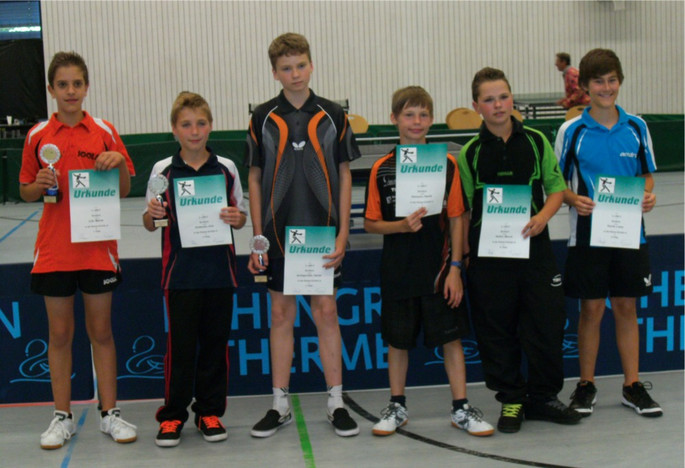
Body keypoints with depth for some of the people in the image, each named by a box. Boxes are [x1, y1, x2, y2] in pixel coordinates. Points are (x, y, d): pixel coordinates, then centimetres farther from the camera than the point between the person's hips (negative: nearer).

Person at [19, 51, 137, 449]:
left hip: (98, 248, 0)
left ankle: (110, 413, 18)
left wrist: (120, 163, -15)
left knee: (101, 330, 7)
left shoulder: (105, 132, 1)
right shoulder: (38, 136, 2)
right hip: (54, 250, 1)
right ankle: (63, 417, 18)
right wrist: (40, 185, -13)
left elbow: (124, 192, 4)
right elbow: (26, 193, 8)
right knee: (60, 333, 7)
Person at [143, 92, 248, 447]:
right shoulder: (163, 171, 1)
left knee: (215, 343, 8)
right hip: (180, 273, -1)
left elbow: (241, 216, 10)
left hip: (219, 270, 1)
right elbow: (150, 225, 6)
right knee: (180, 345, 3)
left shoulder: (226, 169, 4)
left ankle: (210, 412, 21)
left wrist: (236, 219, -12)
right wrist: (151, 214, -16)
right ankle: (172, 415, 15)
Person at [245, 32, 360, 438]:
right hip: (279, 233, 1)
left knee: (326, 312, 2)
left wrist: (342, 233, -5)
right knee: (281, 315, 7)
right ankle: (281, 406, 16)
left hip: (322, 231, -1)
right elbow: (255, 178, 5)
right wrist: (258, 237, 0)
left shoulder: (332, 116, 1)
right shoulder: (263, 119, 2)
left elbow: (344, 175, 3)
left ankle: (336, 402, 13)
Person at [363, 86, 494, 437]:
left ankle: (461, 408, 14)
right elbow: (370, 223, 2)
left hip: (439, 267, 0)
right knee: (397, 339, 10)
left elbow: (456, 220, 1)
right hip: (398, 270, 1)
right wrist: (402, 226, -16)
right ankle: (397, 407, 24)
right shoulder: (382, 168, 0)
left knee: (451, 337, 3)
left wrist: (455, 267, -5)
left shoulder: (446, 163, 0)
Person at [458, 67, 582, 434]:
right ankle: (511, 400, 20)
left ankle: (542, 397, 21)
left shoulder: (536, 142, 4)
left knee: (547, 322, 4)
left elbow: (556, 187, 7)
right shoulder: (470, 153, 1)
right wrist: (463, 252, -5)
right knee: (497, 330, 5)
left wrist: (543, 216, -11)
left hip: (533, 247, 1)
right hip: (488, 252, -1)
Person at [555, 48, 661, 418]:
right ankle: (586, 384, 18)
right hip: (588, 232, -2)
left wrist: (648, 196, -8)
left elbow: (646, 174, 12)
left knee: (627, 307, 9)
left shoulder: (636, 127, 4)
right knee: (591, 309, 4)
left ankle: (632, 385, 19)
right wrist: (574, 200, -19)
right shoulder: (572, 131, -3)